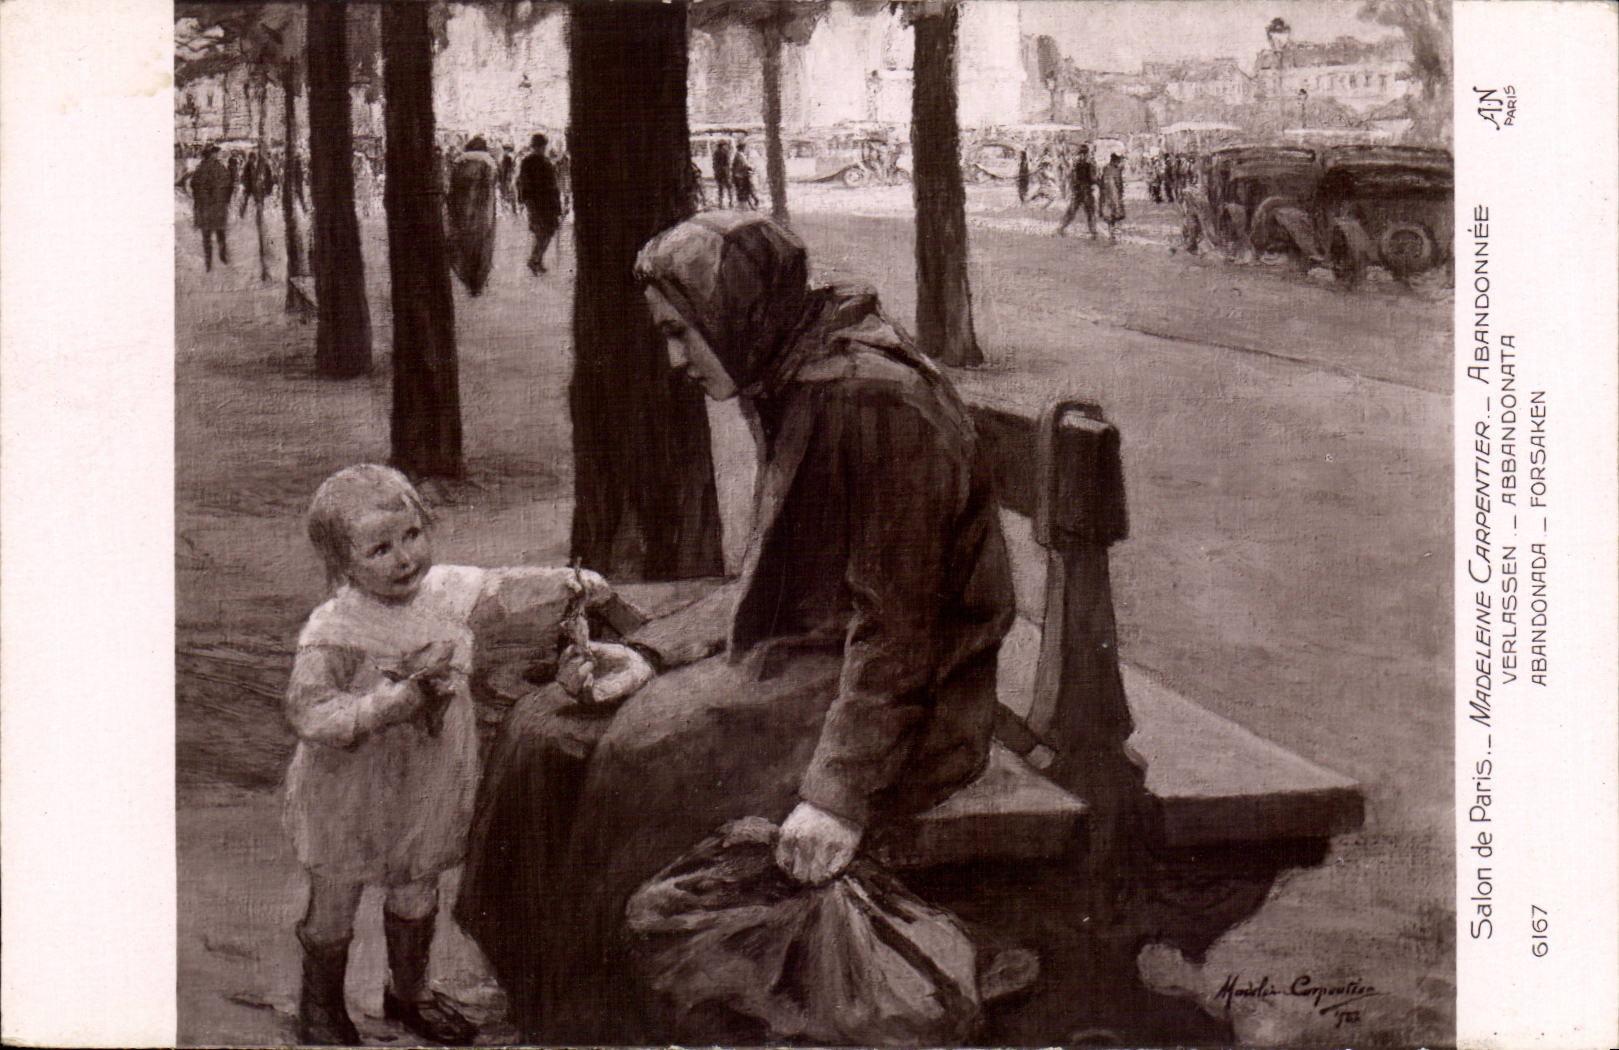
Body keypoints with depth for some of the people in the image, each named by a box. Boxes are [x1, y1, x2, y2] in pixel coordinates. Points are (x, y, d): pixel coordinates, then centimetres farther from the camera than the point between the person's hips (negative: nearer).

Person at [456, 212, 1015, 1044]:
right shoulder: (786, 385, 10)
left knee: (638, 759, -20)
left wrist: (840, 793, -24)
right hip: (799, 654, 10)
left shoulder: (870, 399, -20)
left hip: (904, 701, -9)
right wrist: (649, 654, 4)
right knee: (550, 729, 1)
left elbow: (895, 625, -22)